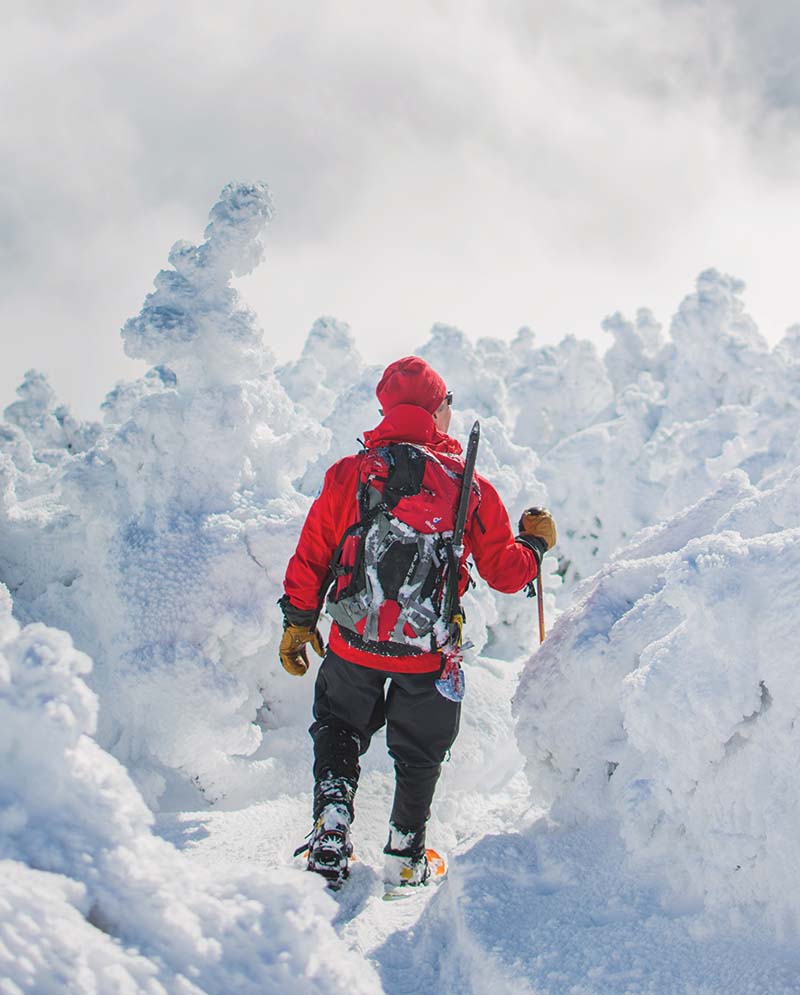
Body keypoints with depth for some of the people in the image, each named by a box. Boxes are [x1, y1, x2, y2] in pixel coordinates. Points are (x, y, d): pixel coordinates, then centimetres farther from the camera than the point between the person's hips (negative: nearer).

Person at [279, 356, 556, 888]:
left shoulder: (347, 475, -7)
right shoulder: (471, 487, -8)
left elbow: (311, 557, -1)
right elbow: (505, 573, -1)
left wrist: (298, 624, 11)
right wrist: (536, 543, 19)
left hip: (353, 646, 1)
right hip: (429, 658, 0)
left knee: (337, 732, 25)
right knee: (419, 756, 21)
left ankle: (332, 825, 13)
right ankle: (405, 858, 31)